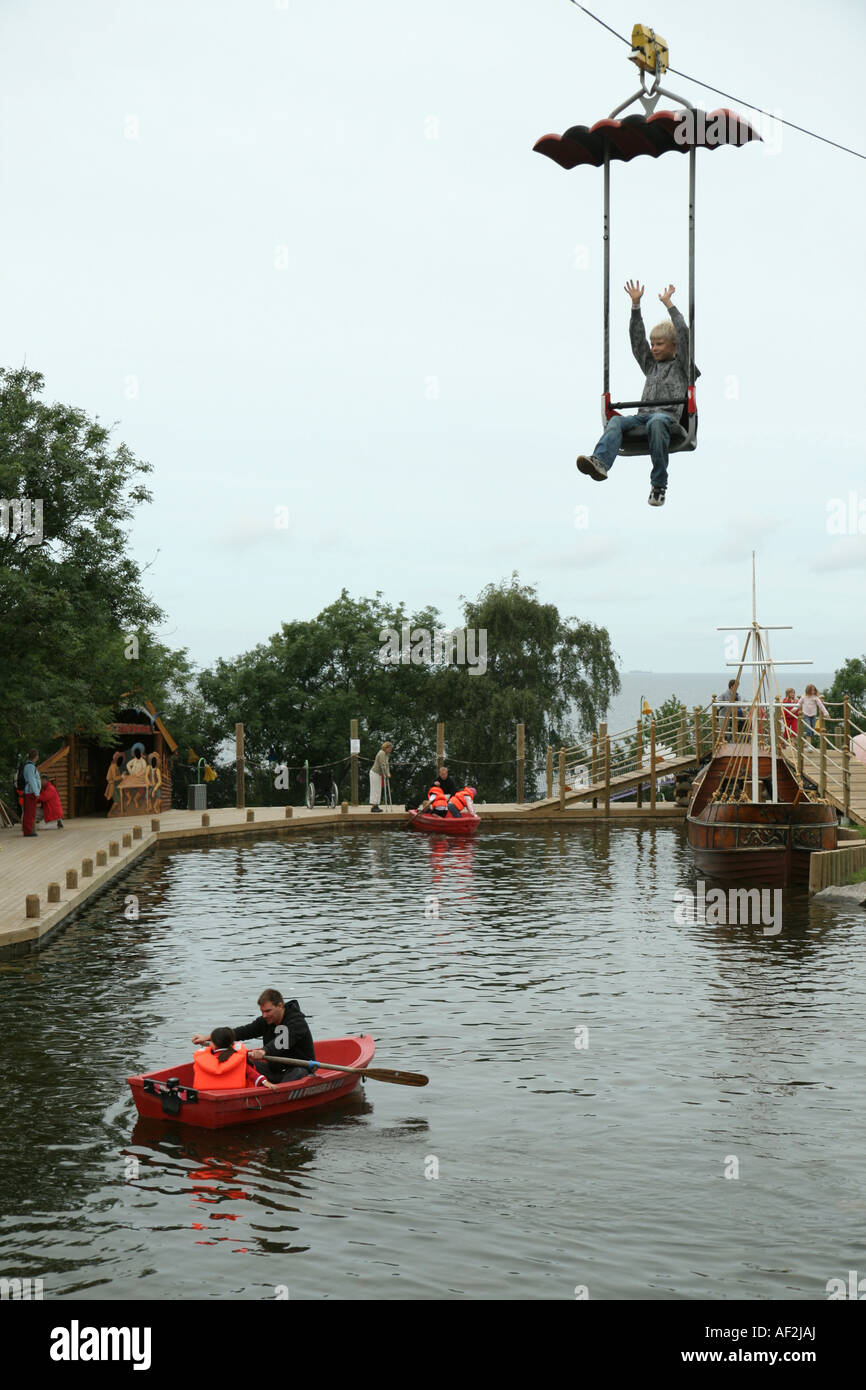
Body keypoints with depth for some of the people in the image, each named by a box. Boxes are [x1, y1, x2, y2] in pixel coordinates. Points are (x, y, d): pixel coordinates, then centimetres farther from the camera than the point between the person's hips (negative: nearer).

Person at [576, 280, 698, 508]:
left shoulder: (680, 365, 17)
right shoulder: (650, 365, 31)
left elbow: (683, 332, 5)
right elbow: (637, 338, 25)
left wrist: (668, 304, 9)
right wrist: (636, 304, 18)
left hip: (668, 414, -5)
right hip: (643, 415, 5)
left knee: (656, 422, -41)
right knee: (616, 421, -28)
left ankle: (659, 484, -40)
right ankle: (600, 463, -58)